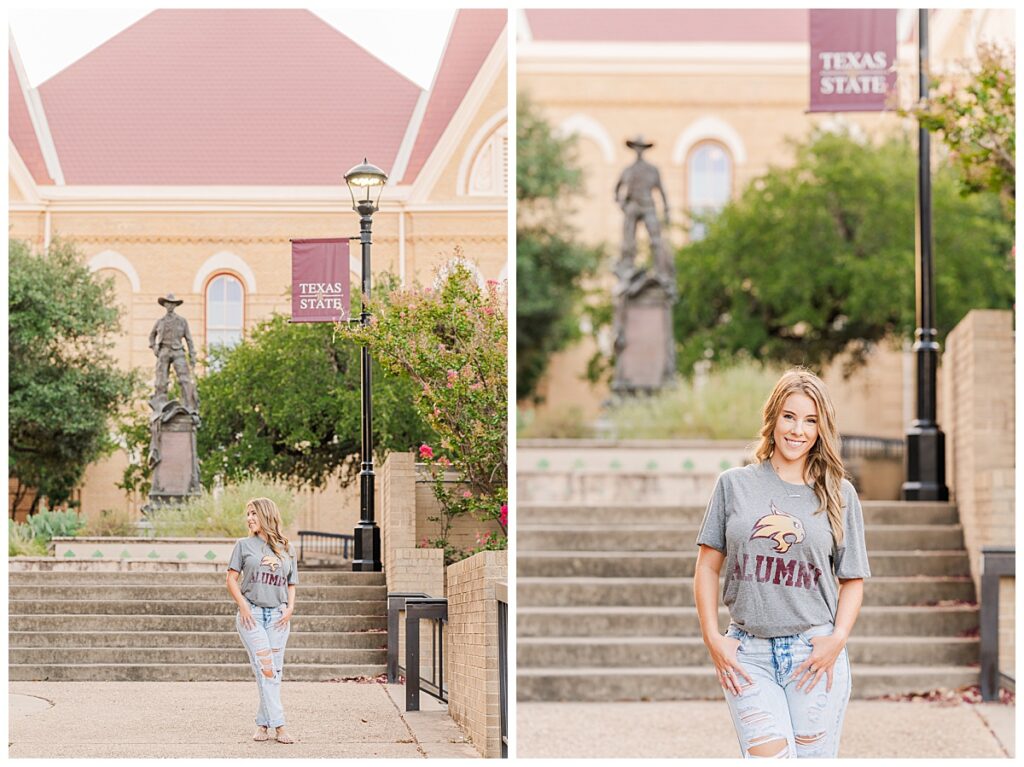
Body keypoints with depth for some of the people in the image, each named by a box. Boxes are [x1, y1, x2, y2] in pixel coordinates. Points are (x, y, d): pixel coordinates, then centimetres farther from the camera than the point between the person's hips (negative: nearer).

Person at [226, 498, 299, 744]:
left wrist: (290, 608, 0)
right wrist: (243, 605, -8)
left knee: (275, 671, 0)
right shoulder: (244, 545, 8)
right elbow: (231, 579, 5)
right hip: (251, 614, -3)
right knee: (266, 669, -13)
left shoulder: (286, 550, 14)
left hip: (278, 616, 3)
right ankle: (278, 725, -14)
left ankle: (263, 724, 7)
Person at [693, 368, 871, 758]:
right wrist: (712, 638, -1)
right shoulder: (734, 485, 7)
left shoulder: (839, 494, 7)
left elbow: (852, 579, 9)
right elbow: (708, 567, 9)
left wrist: (838, 639, -6)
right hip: (748, 655, 0)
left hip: (814, 654, 1)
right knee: (769, 757, -18)